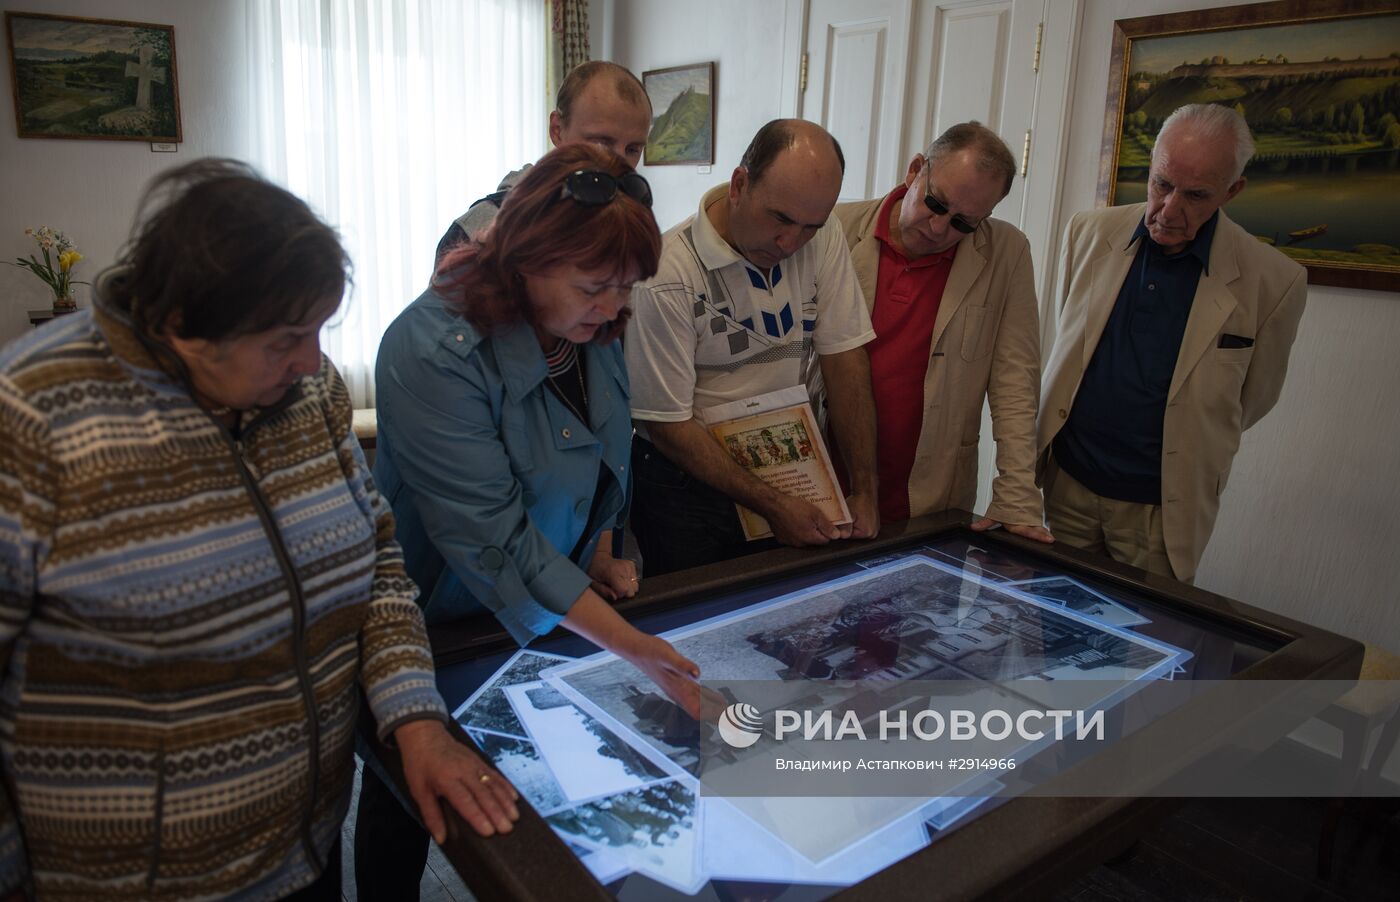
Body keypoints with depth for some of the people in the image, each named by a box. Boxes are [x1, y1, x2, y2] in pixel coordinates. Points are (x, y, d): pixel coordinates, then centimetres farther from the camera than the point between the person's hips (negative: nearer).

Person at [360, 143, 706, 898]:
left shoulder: (593, 331, -8)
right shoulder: (434, 349, -31)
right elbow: (493, 540, -33)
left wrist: (600, 557, -1)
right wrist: (628, 645, -33)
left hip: (546, 616, 6)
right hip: (435, 628, -5)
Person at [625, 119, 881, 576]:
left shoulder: (821, 237, -6)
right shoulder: (669, 274, -21)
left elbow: (845, 358, -5)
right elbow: (667, 424, -17)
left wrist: (864, 491, -8)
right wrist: (771, 503, -18)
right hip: (688, 479, -4)